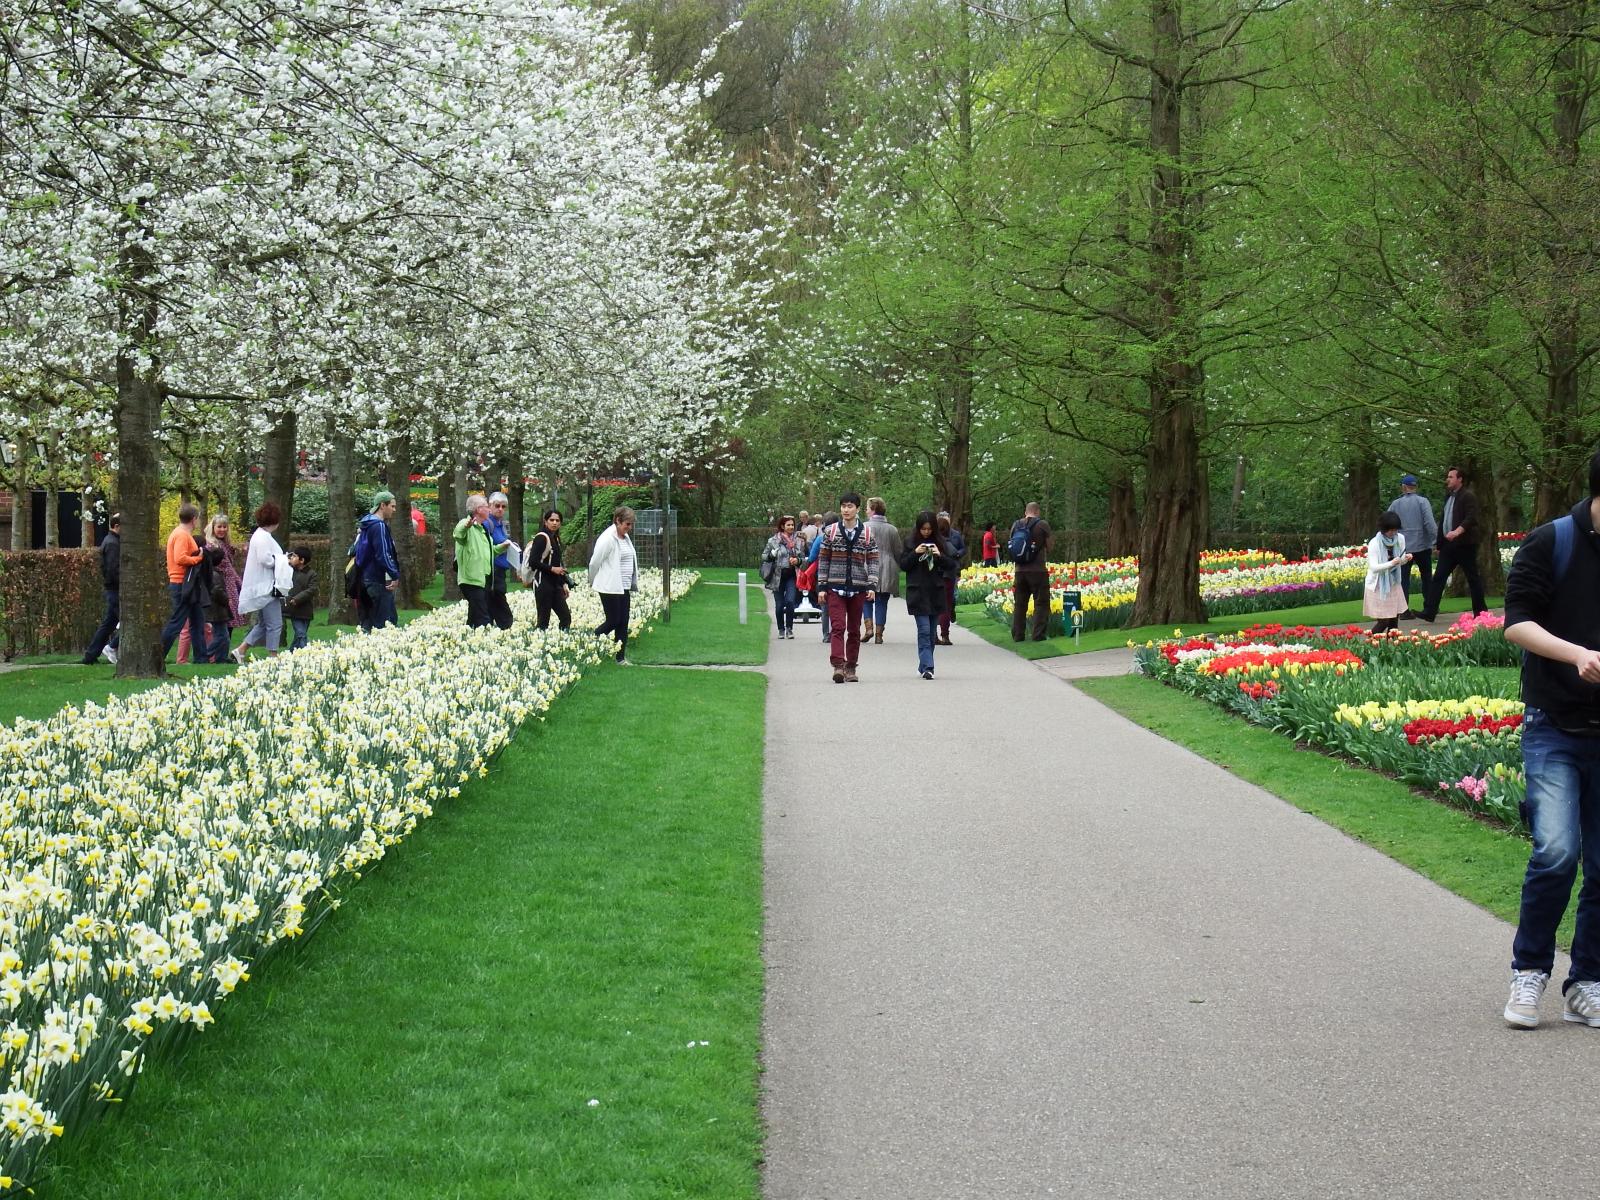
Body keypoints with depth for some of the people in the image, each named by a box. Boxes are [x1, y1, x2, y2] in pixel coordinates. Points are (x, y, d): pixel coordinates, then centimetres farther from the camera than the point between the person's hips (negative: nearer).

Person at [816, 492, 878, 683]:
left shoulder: (867, 533, 4)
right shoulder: (830, 531, 4)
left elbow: (873, 560, 5)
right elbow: (823, 559, 6)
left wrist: (872, 585, -6)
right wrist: (821, 586, 1)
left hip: (858, 588, 1)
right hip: (835, 587, -1)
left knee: (854, 630, 8)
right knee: (837, 626, -13)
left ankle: (850, 667, 15)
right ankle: (838, 665, -20)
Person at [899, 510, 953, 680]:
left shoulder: (940, 542, 5)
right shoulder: (911, 542, 1)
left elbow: (950, 564, 5)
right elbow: (903, 564, 0)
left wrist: (939, 555, -13)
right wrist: (915, 553, -15)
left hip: (936, 592, 3)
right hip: (918, 594, -3)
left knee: (931, 632, 8)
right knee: (924, 630, -12)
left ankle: (924, 666, 18)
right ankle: (927, 667, -17)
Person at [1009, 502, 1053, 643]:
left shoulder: (1016, 525, 6)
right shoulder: (1042, 525, -5)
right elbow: (1049, 548, -1)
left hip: (1020, 571, 4)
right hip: (1038, 570, -4)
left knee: (1019, 604, 10)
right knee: (1041, 604, 2)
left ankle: (1017, 635, 12)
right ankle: (1038, 635, -3)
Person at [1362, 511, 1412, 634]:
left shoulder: (1400, 538, -2)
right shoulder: (1374, 544, -18)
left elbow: (1400, 561, 9)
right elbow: (1374, 567, -24)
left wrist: (1405, 558, -14)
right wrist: (1391, 563, -37)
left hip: (1393, 584, 5)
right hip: (1377, 586, -5)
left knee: (1394, 621, 3)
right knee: (1383, 622, -8)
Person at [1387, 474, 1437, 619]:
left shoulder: (1395, 504, 1)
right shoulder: (1423, 502, -7)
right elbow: (1430, 523, -14)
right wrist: (1436, 540, -5)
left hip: (1403, 547, 1)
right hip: (1422, 545, -1)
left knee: (1403, 579, 3)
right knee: (1426, 577, 14)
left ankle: (1404, 611, -3)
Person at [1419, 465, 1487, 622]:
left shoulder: (1468, 497, -7)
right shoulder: (1449, 498, 19)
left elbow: (1471, 519, -20)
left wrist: (1457, 531, -34)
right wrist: (1439, 545, 19)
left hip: (1465, 544, -8)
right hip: (1448, 545, 8)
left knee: (1473, 578, 2)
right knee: (1439, 577, -1)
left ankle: (1480, 612, 11)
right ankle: (1429, 612, -6)